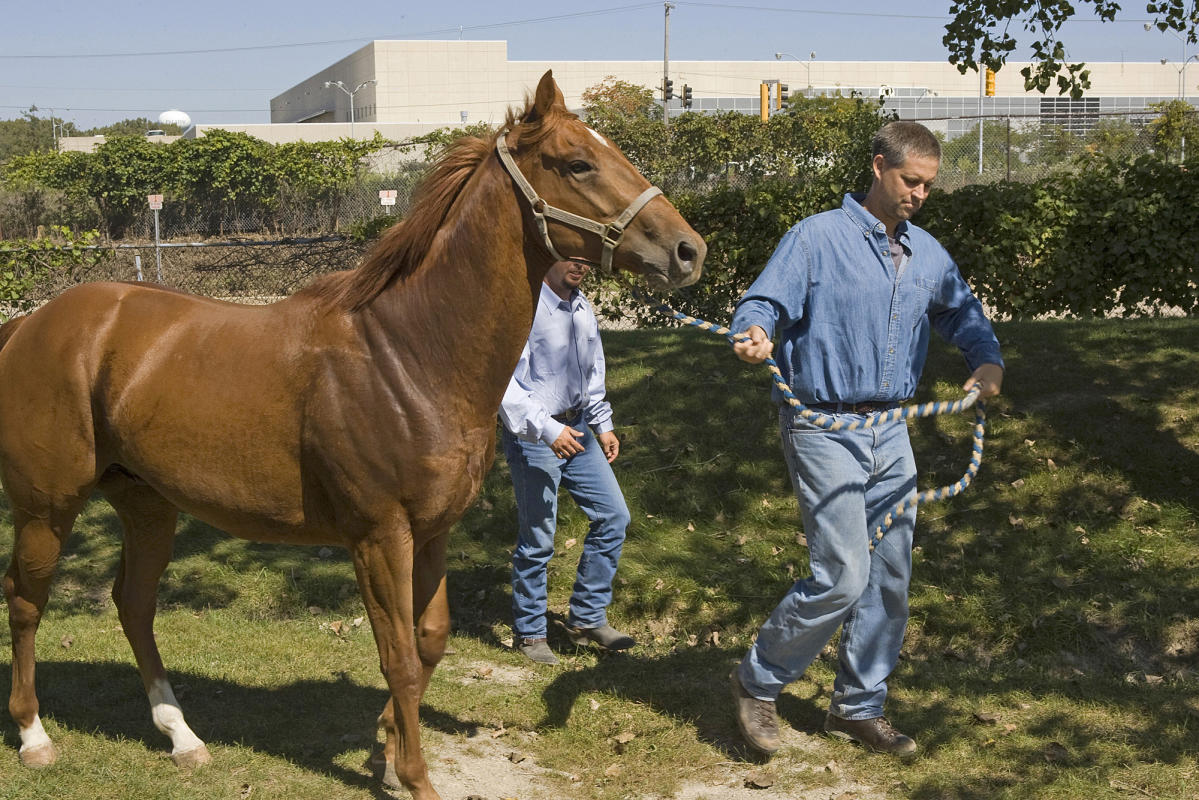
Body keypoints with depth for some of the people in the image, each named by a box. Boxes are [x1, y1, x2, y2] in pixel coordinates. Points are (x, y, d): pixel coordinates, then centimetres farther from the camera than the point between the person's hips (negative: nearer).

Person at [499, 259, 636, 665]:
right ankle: (529, 632, 17)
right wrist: (547, 429, -28)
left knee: (613, 515, 8)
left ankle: (587, 618, 19)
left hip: (576, 430, 8)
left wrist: (603, 425, 17)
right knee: (538, 539, 0)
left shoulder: (582, 307, 9)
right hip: (533, 435, -8)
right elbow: (507, 380, -23)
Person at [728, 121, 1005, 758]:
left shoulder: (927, 253, 11)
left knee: (890, 579, 9)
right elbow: (762, 303, -16)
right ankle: (757, 683, 9)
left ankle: (859, 706, 25)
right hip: (824, 432, -7)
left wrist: (988, 361, 4)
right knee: (842, 578, -12)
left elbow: (963, 316, 24)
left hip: (890, 435, 7)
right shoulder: (818, 237, -8)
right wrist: (753, 336, -39)